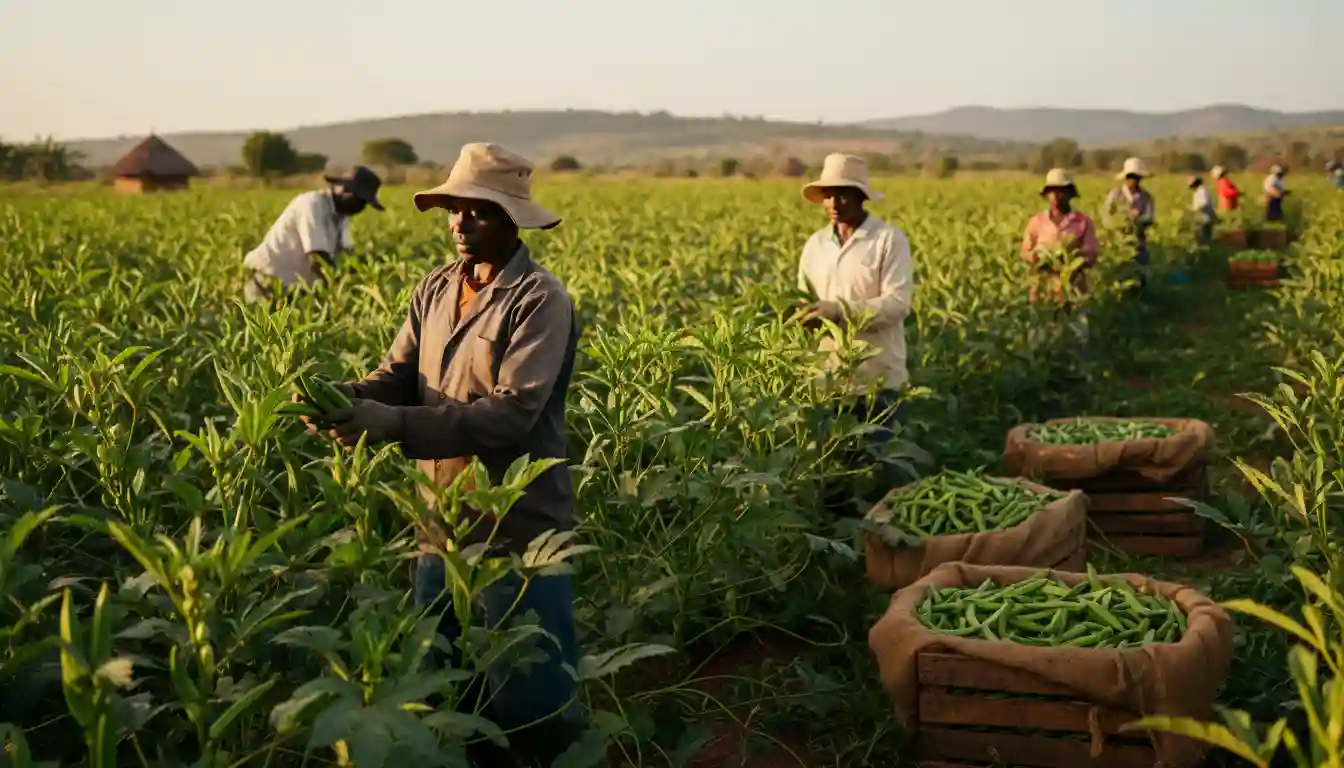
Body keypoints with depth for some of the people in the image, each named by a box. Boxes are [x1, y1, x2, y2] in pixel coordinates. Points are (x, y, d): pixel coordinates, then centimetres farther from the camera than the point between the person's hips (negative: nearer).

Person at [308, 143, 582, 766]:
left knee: (531, 703, 6)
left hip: (518, 533, -7)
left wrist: (391, 425, -31)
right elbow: (397, 377, 2)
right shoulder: (434, 290, 7)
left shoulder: (541, 300, -16)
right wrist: (346, 398, -21)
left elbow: (512, 413, -25)